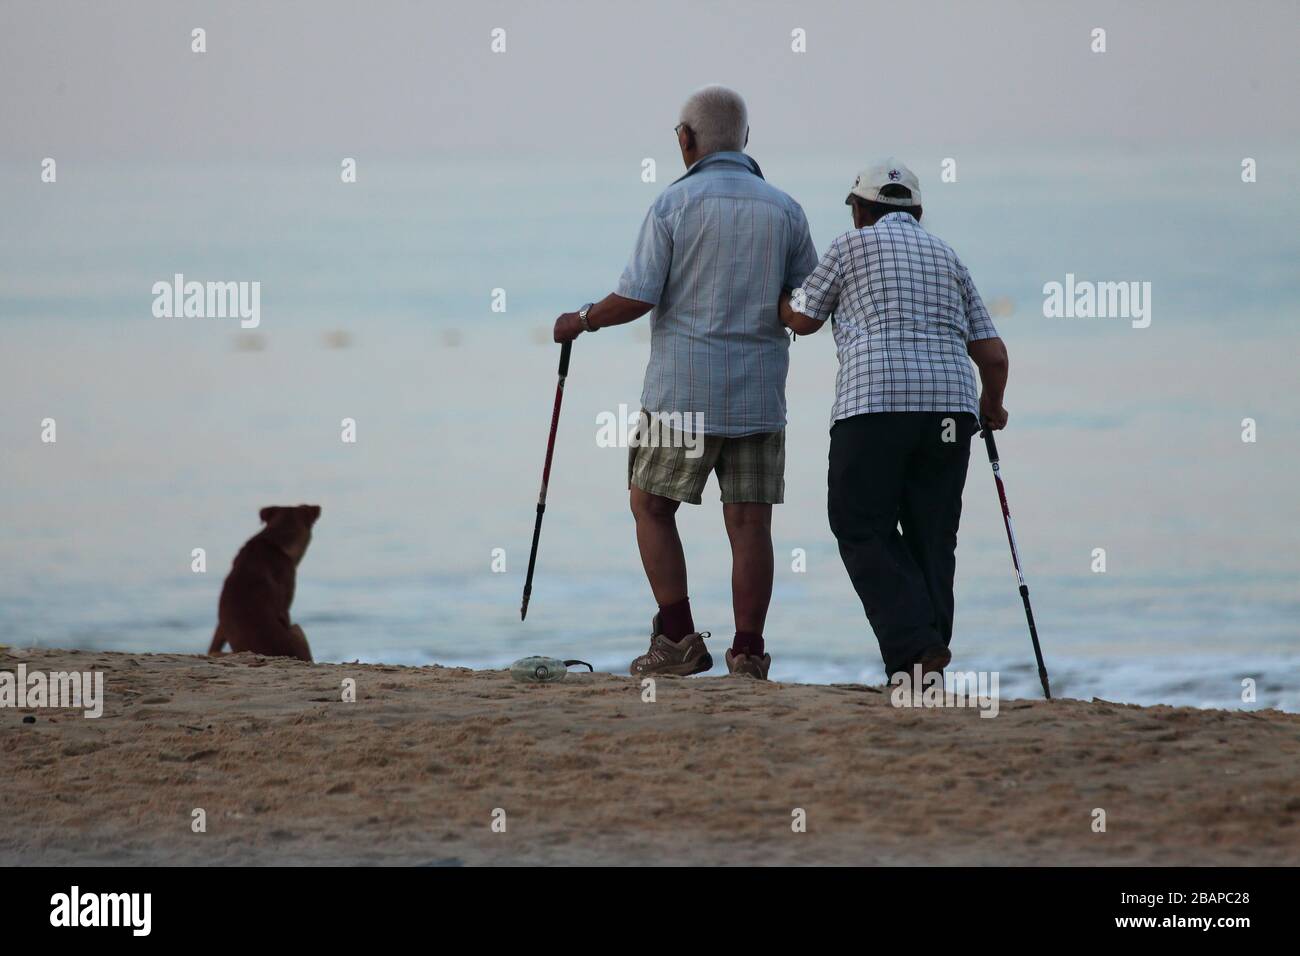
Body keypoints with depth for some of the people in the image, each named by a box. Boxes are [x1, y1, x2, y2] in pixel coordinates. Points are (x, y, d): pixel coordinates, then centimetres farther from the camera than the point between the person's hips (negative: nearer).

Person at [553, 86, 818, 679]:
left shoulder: (673, 205, -6)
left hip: (683, 392, -3)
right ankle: (748, 655, 0)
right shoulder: (783, 209, 4)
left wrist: (582, 321, 8)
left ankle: (678, 638, 4)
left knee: (651, 505, 11)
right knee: (749, 522, 3)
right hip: (760, 395, 3)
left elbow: (636, 298, -10)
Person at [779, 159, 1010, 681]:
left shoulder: (852, 244, 10)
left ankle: (914, 646, -14)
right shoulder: (946, 256, 22)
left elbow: (802, 319, 19)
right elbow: (994, 354, 18)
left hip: (873, 407, -4)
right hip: (950, 404, 4)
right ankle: (930, 662, 4)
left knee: (863, 531, 2)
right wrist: (992, 406, 37)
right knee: (932, 537, 9)